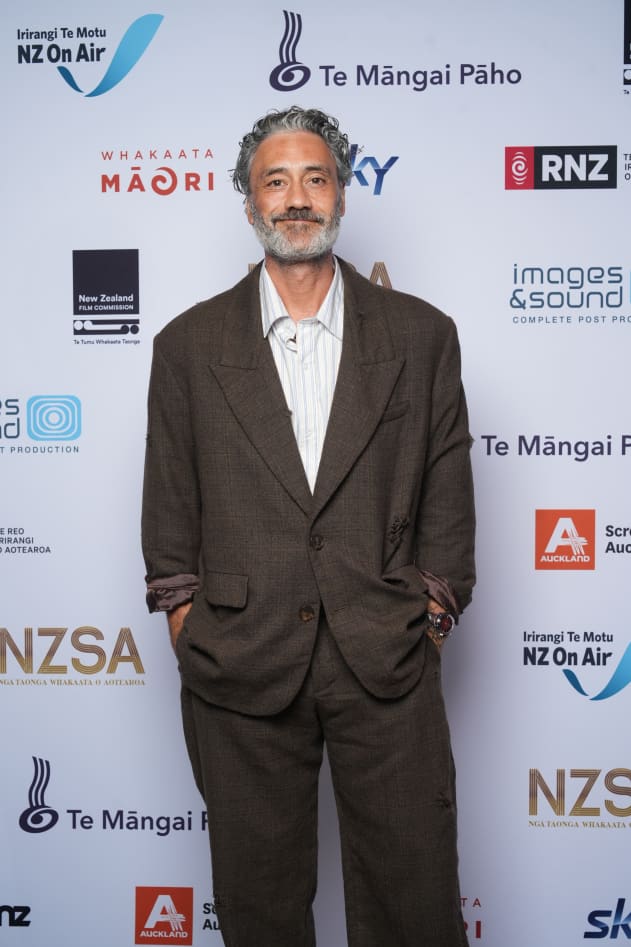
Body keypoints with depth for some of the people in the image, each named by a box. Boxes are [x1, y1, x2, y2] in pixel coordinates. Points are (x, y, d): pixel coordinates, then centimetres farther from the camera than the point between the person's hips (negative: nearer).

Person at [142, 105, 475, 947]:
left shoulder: (421, 335, 4)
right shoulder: (188, 345, 5)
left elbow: (447, 506, 5)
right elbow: (169, 520, 6)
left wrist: (422, 632, 0)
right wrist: (193, 641, 0)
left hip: (386, 667, 0)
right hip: (239, 672, 1)